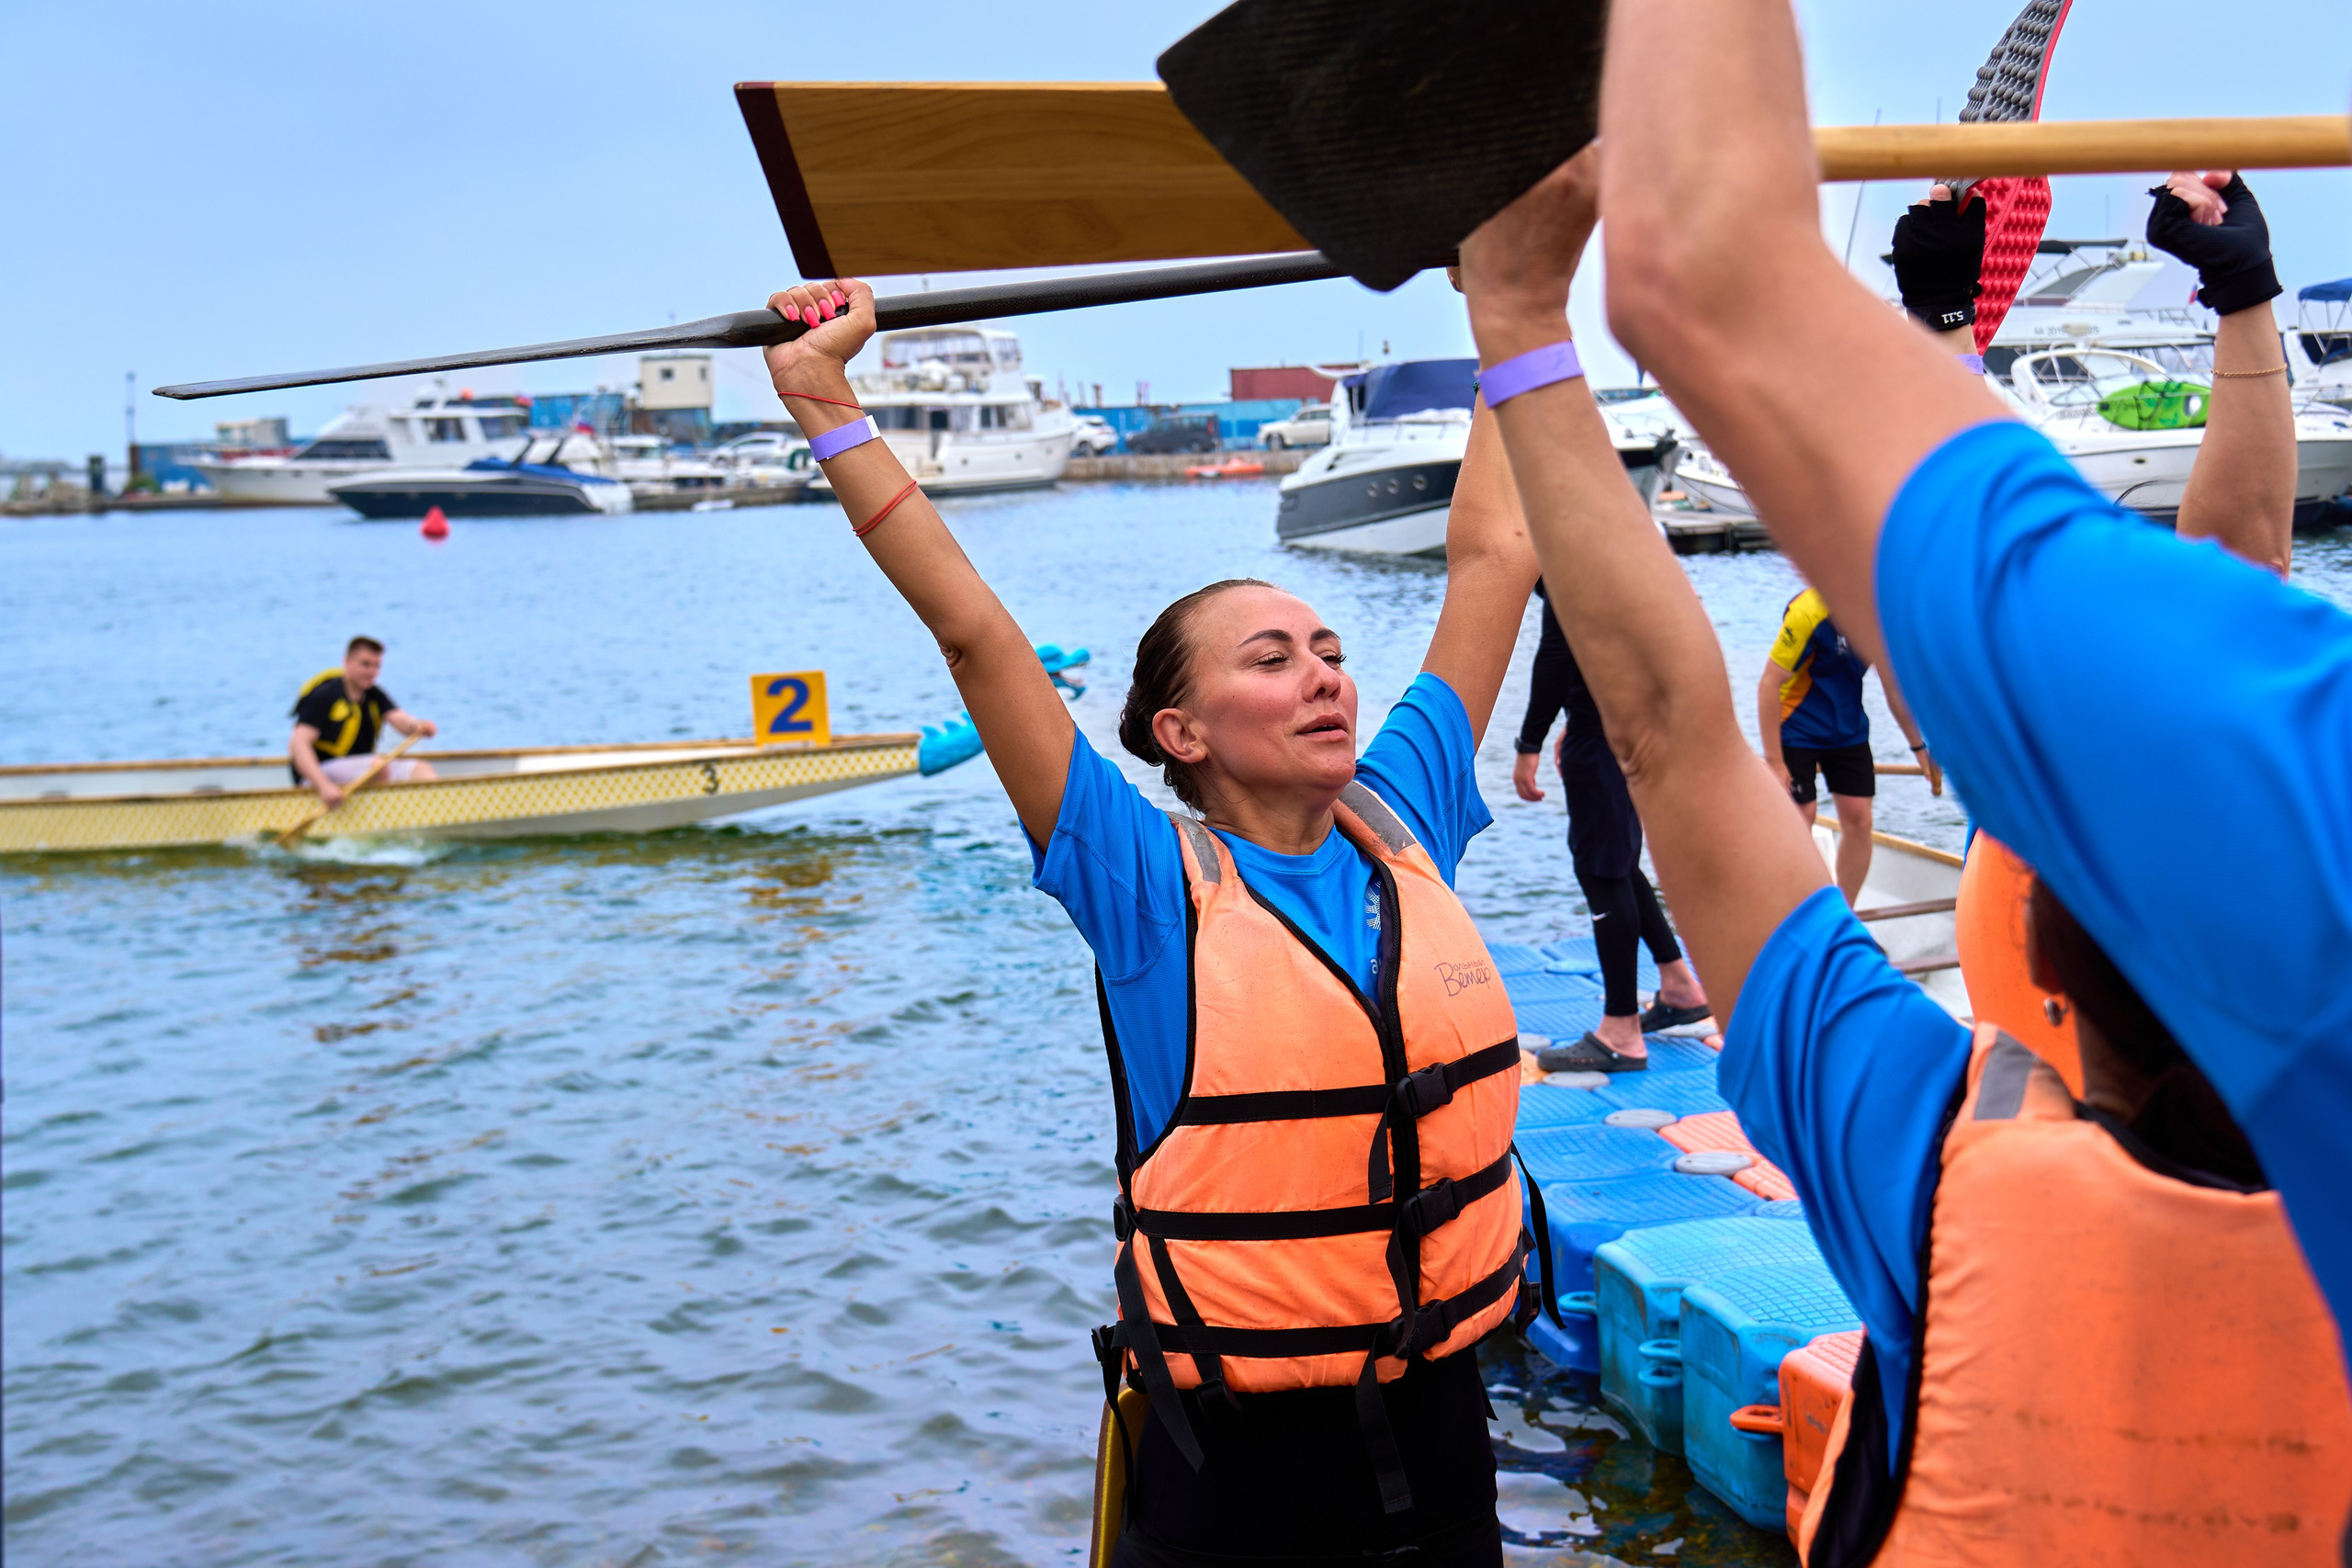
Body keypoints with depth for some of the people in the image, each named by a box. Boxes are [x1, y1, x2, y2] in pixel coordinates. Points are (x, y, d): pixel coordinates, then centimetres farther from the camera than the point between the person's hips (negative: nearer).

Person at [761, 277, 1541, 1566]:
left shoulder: (1402, 823, 1)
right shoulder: (1149, 887, -10)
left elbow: (1492, 559, 7)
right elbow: (973, 633, -13)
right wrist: (827, 409, -13)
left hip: (1437, 1412, 4)